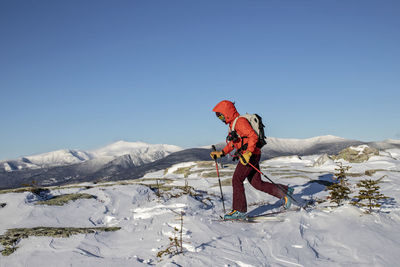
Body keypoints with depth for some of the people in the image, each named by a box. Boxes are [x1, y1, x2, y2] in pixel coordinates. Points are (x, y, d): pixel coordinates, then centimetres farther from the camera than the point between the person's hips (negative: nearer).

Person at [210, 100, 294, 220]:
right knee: (257, 183, 10)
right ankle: (284, 191, 19)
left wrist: (248, 153, -30)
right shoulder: (232, 124, 18)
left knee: (237, 180, -9)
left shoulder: (240, 121, -13)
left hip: (251, 155, -10)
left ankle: (239, 211, -4)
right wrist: (221, 153, 18)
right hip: (246, 156, 10)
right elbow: (232, 143, 26)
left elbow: (253, 137, -22)